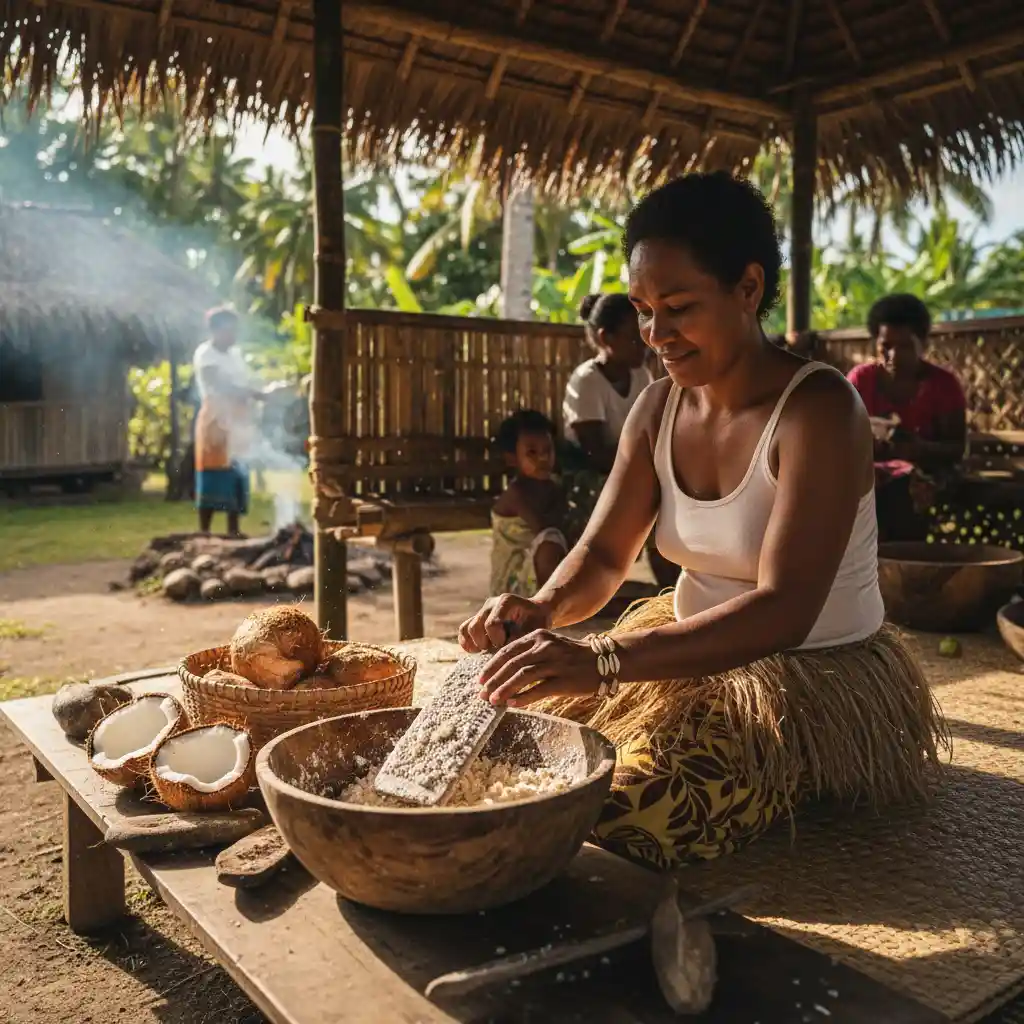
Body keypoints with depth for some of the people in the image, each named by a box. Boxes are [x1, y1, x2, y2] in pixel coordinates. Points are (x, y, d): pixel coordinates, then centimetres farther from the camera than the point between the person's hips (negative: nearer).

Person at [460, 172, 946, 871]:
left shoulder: (819, 409, -22)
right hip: (695, 652, 7)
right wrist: (546, 611, -23)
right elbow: (603, 554, 1)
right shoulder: (659, 409, 1)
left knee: (624, 813, -27)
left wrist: (602, 659, -43)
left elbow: (783, 611, -32)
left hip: (815, 686, -6)